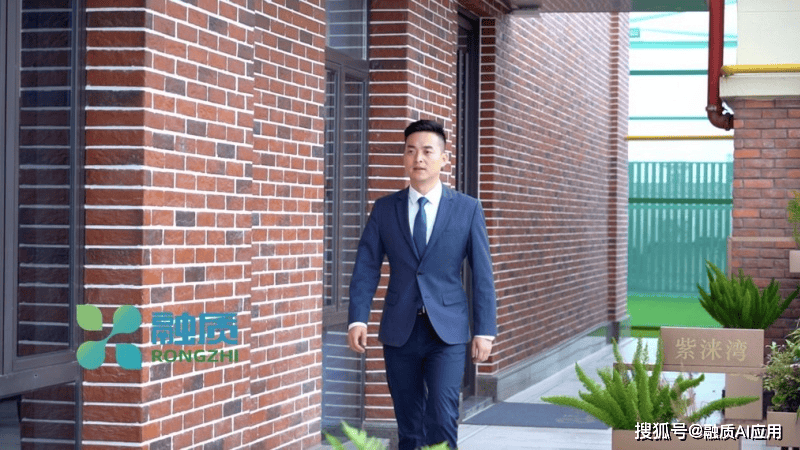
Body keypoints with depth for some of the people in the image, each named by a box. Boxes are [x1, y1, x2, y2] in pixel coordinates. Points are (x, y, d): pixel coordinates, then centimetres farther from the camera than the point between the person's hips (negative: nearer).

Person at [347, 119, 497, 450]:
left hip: (446, 332, -2)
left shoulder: (467, 209, 2)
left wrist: (485, 330, -3)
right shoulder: (384, 209, 6)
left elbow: (482, 274, 2)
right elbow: (365, 268, 3)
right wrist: (358, 319, -10)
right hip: (399, 332, 2)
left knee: (442, 419, -13)